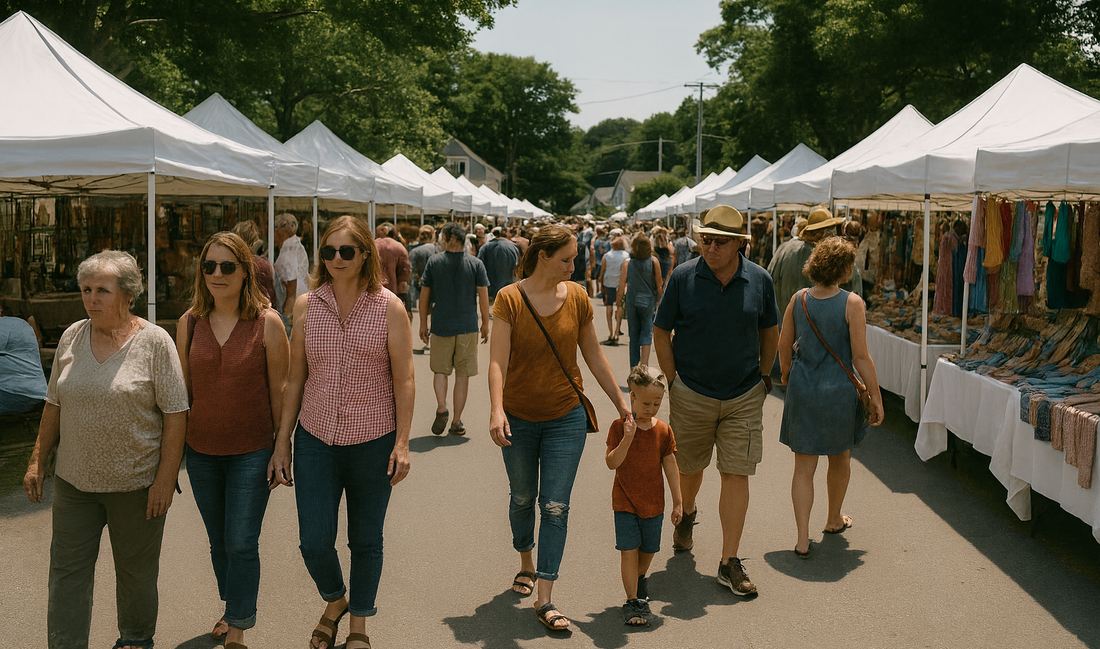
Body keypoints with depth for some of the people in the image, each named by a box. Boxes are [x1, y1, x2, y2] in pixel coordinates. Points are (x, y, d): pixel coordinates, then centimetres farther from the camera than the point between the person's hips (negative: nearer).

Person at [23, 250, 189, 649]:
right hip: (74, 481, 4)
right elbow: (54, 404, 13)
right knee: (67, 570, 4)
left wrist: (166, 478, -14)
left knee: (135, 568, 12)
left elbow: (176, 415, -11)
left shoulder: (154, 342, -10)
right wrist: (38, 461, 9)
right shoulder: (72, 337, 4)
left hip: (137, 482, -3)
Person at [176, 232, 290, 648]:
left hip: (252, 450, -4)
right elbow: (182, 388, 7)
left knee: (241, 543, -3)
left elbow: (279, 390, -6)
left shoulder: (267, 323, -11)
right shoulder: (189, 323, -1)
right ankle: (231, 610, 38)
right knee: (218, 541, 17)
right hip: (201, 450, 4)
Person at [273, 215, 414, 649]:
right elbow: (296, 379, 6)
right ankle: (335, 600, 33)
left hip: (372, 442, -2)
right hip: (315, 439, 2)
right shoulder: (306, 306, 2)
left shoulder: (389, 307, -5)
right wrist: (281, 444, 6)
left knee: (366, 541, 11)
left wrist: (402, 444, -7)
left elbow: (403, 381, -3)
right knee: (314, 542, 0)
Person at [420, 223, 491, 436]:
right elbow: (483, 295, -2)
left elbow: (424, 295, 1)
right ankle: (457, 422, 11)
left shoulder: (434, 262, -2)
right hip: (468, 327, 0)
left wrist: (423, 324, 10)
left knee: (440, 370, 15)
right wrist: (485, 324, 9)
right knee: (463, 375, 8)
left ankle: (441, 408, -7)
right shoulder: (476, 263, -2)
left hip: (441, 325, 0)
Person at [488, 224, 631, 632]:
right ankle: (526, 564, 43)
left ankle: (544, 600, 1)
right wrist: (496, 409, -32)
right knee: (523, 498, 16)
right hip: (519, 418, -1)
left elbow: (594, 356, 6)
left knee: (555, 506, -4)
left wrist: (621, 404, 8)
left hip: (566, 418, 1)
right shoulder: (509, 299, -10)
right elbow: (498, 359, -18)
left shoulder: (577, 297, -2)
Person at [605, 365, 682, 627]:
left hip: (653, 503, 3)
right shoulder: (620, 426, -10)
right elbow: (612, 463, -17)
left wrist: (677, 501, 4)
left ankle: (639, 578, 45)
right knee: (629, 551, -7)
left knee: (648, 550, 15)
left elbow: (670, 467, 3)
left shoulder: (663, 431, -2)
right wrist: (627, 440, -31)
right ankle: (632, 601, 2)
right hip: (625, 502, -3)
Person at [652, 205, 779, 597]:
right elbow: (661, 334, -1)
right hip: (691, 395, 0)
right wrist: (674, 383, -4)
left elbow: (770, 331, 12)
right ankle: (686, 515, 50)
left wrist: (763, 377, 9)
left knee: (737, 475, -2)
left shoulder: (759, 280, -3)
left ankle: (730, 563, 7)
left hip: (744, 398, 1)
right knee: (689, 466, 16)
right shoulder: (683, 277, -8)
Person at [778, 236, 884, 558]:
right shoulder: (852, 303, -13)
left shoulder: (798, 299, -2)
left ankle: (802, 538, 0)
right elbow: (860, 357, -12)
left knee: (804, 467, 6)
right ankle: (834, 519, 40)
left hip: (802, 388, 2)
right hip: (839, 389, -2)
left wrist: (786, 374, 26)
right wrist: (876, 397, -3)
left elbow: (784, 346, 7)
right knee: (840, 459, 22)